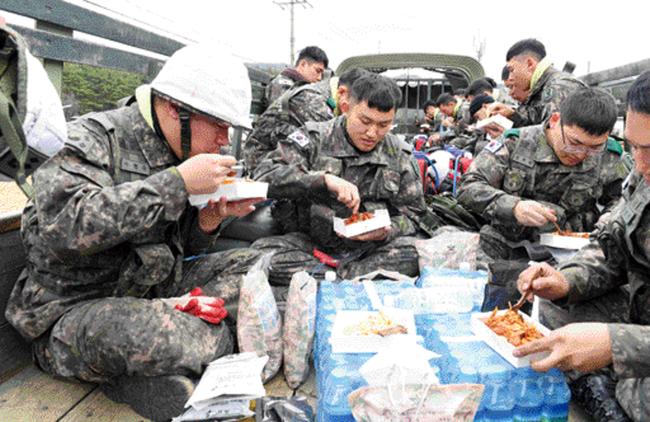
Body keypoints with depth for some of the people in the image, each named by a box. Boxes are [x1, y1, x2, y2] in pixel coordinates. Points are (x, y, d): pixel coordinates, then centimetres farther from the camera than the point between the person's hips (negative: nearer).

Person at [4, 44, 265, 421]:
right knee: (154, 334, -40)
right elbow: (64, 229, -31)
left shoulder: (179, 151, 8)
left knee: (258, 266, -5)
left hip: (154, 290, 8)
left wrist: (208, 221, -10)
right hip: (73, 311, -8)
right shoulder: (94, 136, -13)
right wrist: (177, 182, -28)